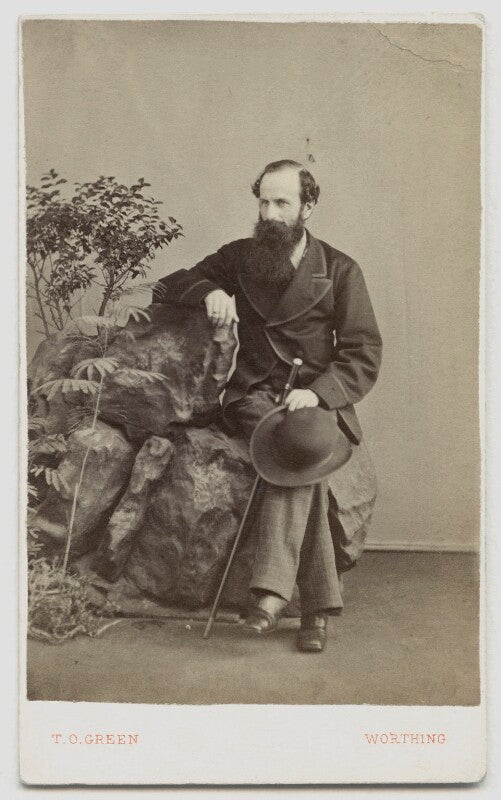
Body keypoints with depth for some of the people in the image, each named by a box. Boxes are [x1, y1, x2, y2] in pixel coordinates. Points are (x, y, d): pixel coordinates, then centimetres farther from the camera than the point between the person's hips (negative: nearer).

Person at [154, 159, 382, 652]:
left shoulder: (340, 270, 7)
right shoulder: (239, 257, 14)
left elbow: (364, 353, 0)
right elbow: (169, 287, 15)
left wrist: (317, 392, -19)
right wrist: (209, 291, -8)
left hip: (316, 398, 0)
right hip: (254, 396, 1)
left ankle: (273, 589, -34)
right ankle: (317, 601, -32)